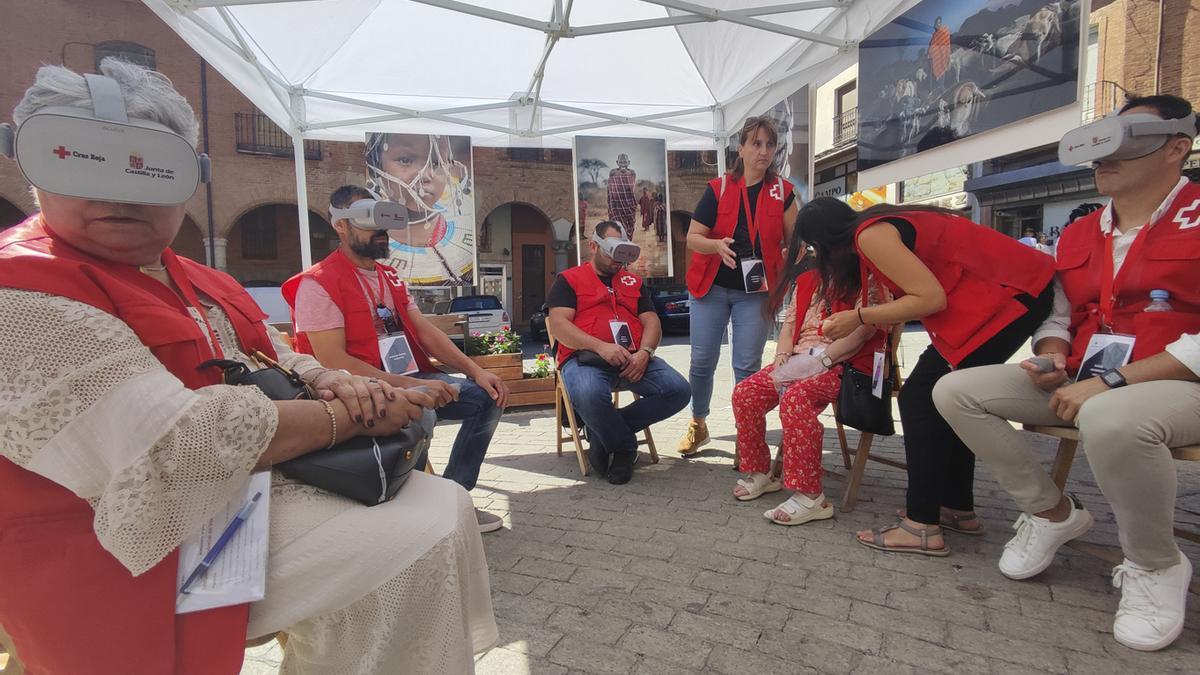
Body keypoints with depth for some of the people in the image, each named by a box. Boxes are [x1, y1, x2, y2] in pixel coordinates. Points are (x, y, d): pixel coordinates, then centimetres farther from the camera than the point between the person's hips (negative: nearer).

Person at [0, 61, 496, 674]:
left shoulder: (199, 283, 12)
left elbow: (284, 364, 13)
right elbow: (176, 447, -27)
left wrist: (336, 384, -10)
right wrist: (351, 415, -20)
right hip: (143, 556, -9)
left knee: (445, 504, 7)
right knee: (422, 540, -18)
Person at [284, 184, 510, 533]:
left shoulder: (390, 278, 15)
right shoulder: (317, 283, -9)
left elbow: (426, 332, 8)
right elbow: (333, 361, -19)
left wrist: (475, 371, -7)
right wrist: (412, 386, -25)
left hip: (407, 379, 8)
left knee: (487, 397, -4)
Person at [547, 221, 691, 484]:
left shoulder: (633, 281, 25)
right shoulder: (569, 279, 12)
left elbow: (652, 322, 15)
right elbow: (558, 324, -3)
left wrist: (644, 352, -8)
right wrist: (601, 347, -18)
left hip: (633, 359, 5)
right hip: (585, 356, -4)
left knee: (679, 390, -19)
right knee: (589, 396, -38)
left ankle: (604, 431, -8)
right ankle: (625, 447, -7)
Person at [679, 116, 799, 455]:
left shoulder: (783, 191, 1)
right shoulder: (718, 189, -1)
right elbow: (693, 237, -5)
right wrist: (717, 245, -26)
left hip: (756, 291, 0)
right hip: (711, 287, 0)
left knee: (747, 366, -2)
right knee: (701, 362, 2)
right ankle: (698, 424, 23)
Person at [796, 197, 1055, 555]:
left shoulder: (871, 234, -13)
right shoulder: (879, 227, 16)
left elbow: (931, 297, -20)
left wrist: (858, 317, -12)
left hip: (1009, 294, -10)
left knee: (920, 397, -11)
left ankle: (922, 525, -9)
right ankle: (958, 508, 23)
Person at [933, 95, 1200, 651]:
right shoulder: (1078, 235, 12)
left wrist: (1112, 381, -24)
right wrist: (1052, 357, -4)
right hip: (1085, 385, 7)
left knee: (1111, 419, -41)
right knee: (955, 390, -10)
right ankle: (1052, 512, 6)